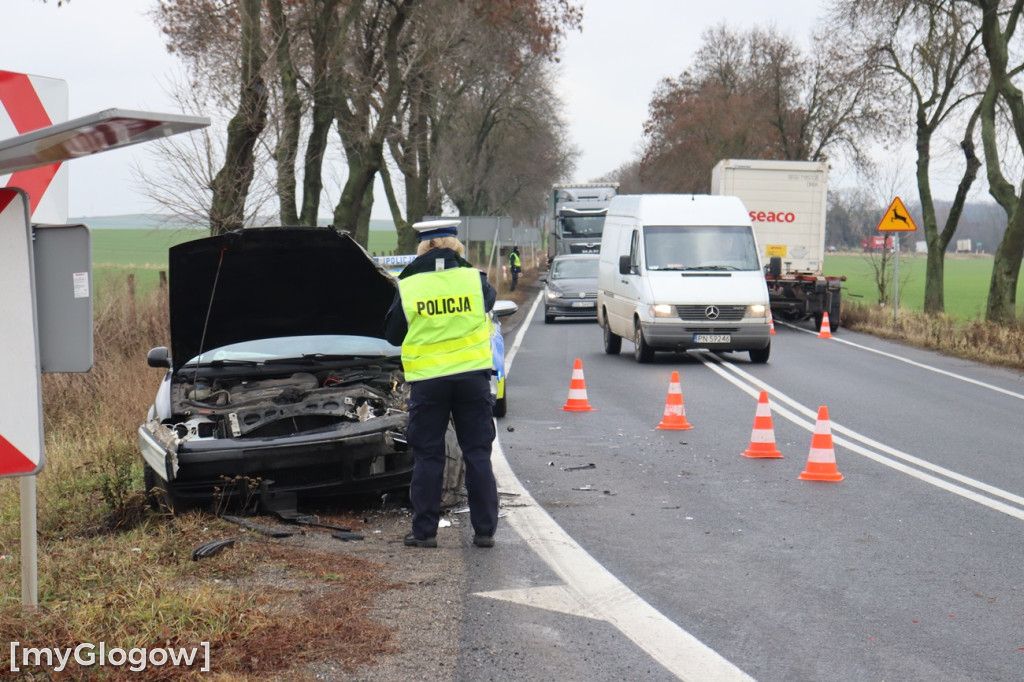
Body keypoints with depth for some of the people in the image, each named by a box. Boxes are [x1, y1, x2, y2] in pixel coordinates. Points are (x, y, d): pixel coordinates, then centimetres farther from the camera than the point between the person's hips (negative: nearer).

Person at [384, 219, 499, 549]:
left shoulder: (407, 286, -3)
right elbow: (490, 300, 20)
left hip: (427, 380, -1)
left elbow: (392, 335, 7)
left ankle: (424, 531, 8)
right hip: (473, 376, 1)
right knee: (478, 453, 8)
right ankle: (485, 530, 10)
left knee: (427, 457, 7)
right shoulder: (474, 278, -2)